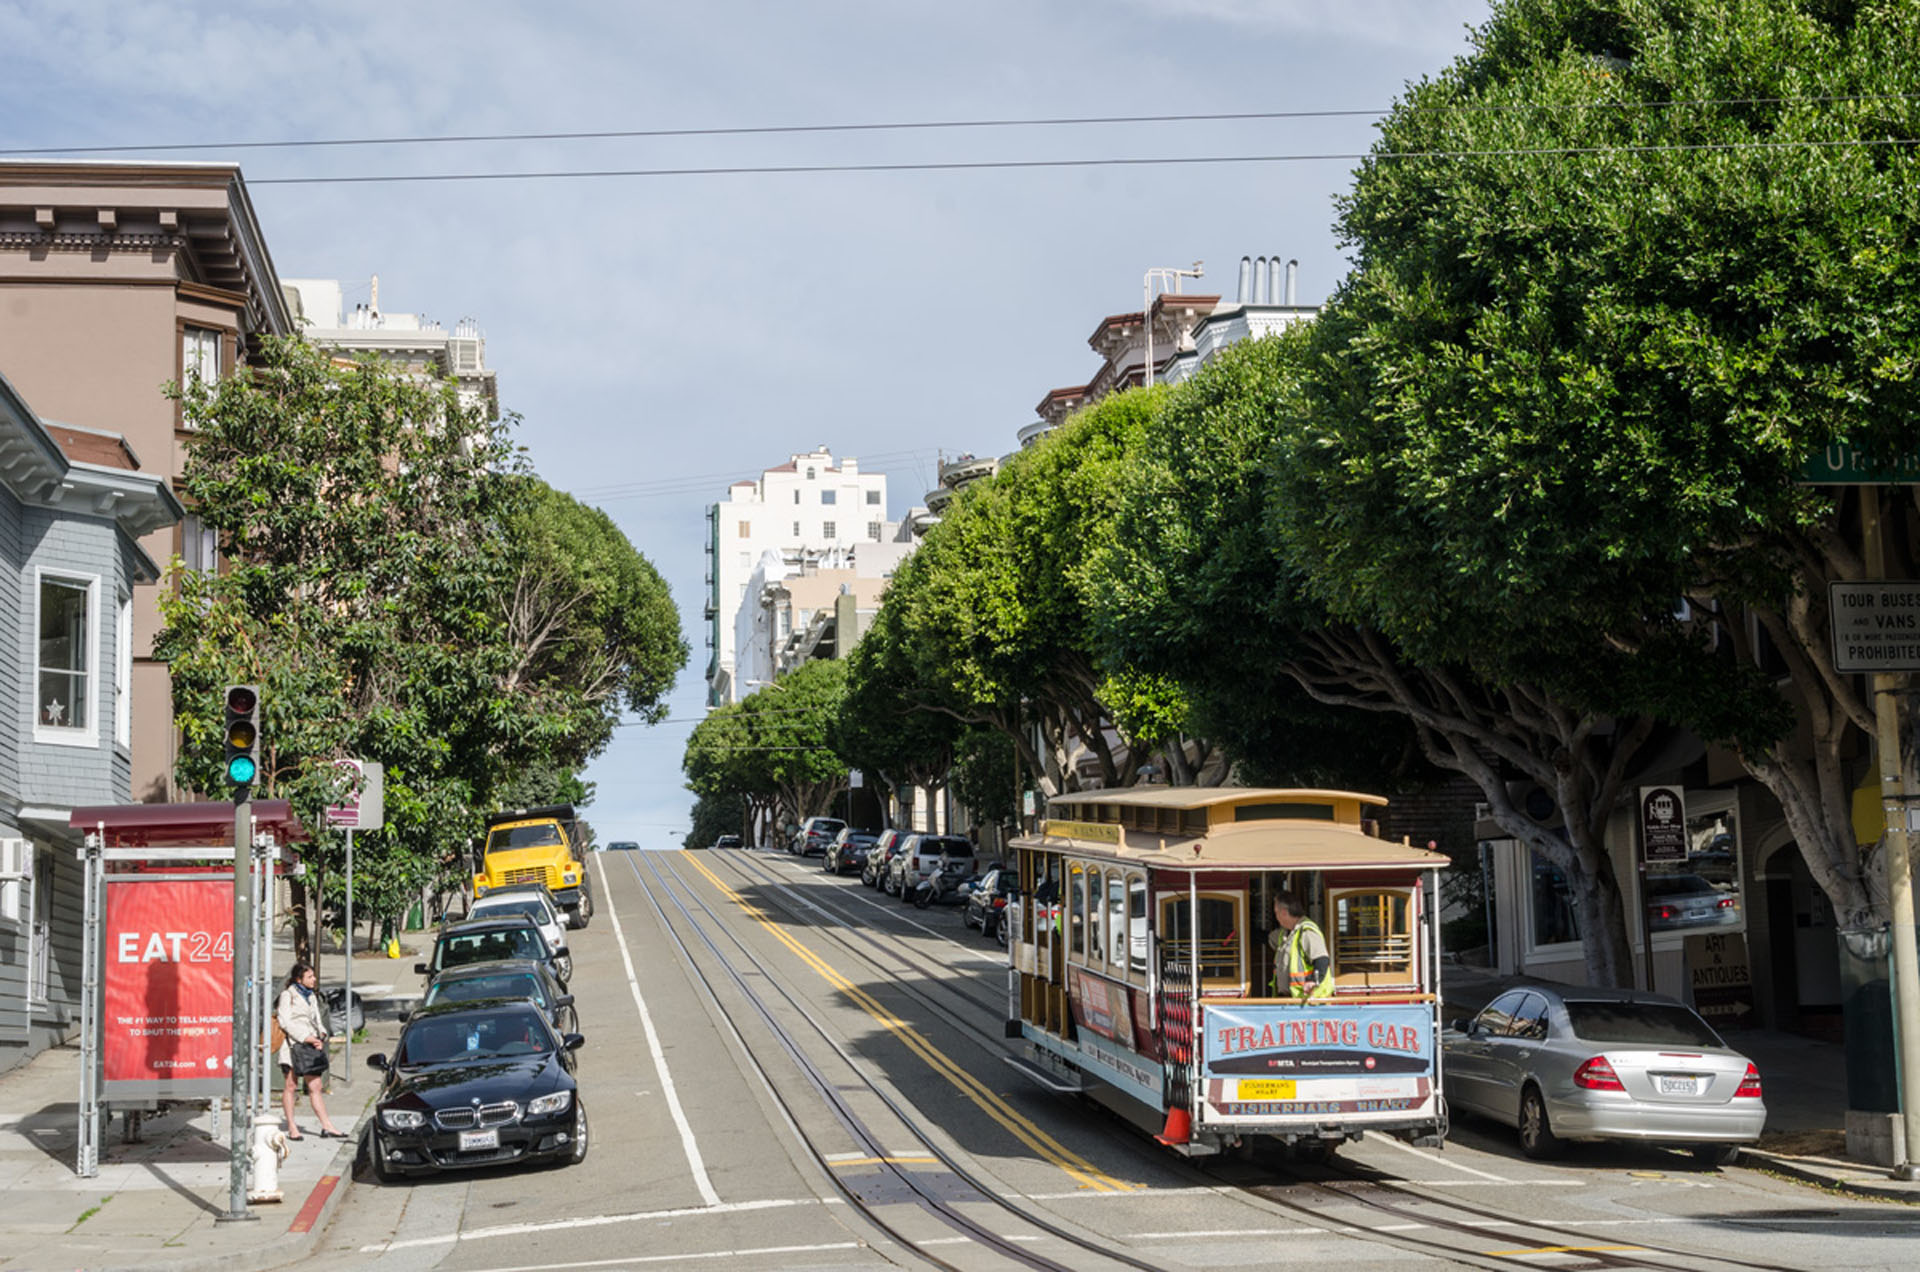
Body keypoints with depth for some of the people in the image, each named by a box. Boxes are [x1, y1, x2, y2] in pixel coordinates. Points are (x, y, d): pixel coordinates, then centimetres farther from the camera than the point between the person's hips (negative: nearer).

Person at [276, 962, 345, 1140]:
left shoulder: (312, 996, 19)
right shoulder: (288, 995, -3)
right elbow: (285, 1022, -12)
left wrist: (320, 1037, 1)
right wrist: (305, 1037, -18)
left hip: (310, 1046, 6)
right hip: (293, 1045, -6)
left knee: (315, 1087, 4)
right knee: (290, 1086, 1)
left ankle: (327, 1127, 0)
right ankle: (291, 1128, 6)